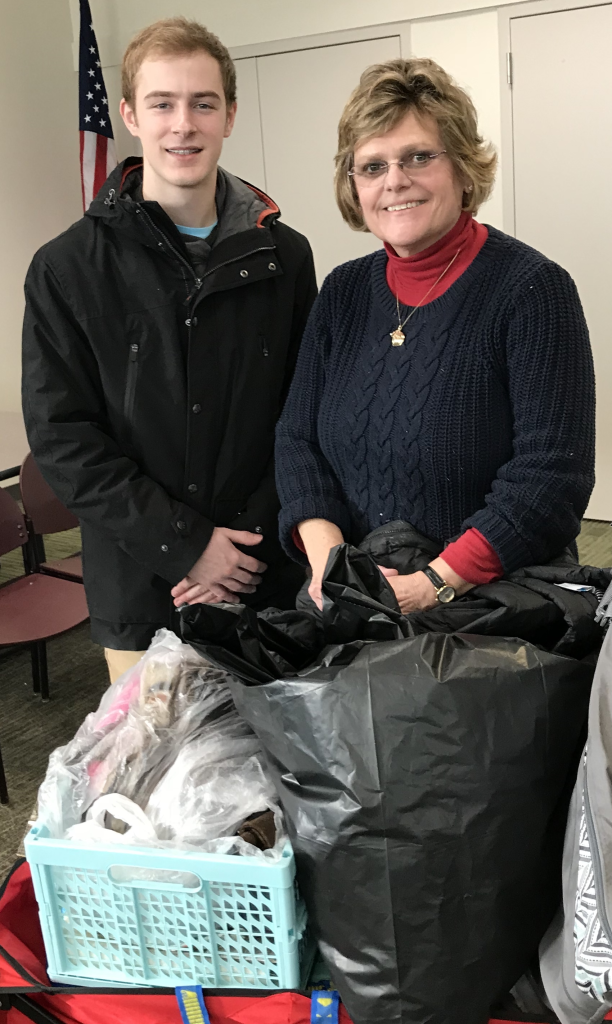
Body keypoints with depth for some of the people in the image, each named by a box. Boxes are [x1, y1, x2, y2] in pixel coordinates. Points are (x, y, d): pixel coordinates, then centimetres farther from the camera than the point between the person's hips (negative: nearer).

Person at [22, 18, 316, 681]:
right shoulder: (67, 269, -3)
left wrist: (250, 540, -9)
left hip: (271, 579, 2)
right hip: (139, 590, -1)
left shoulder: (283, 257, 3)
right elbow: (61, 437, -8)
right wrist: (186, 545, -14)